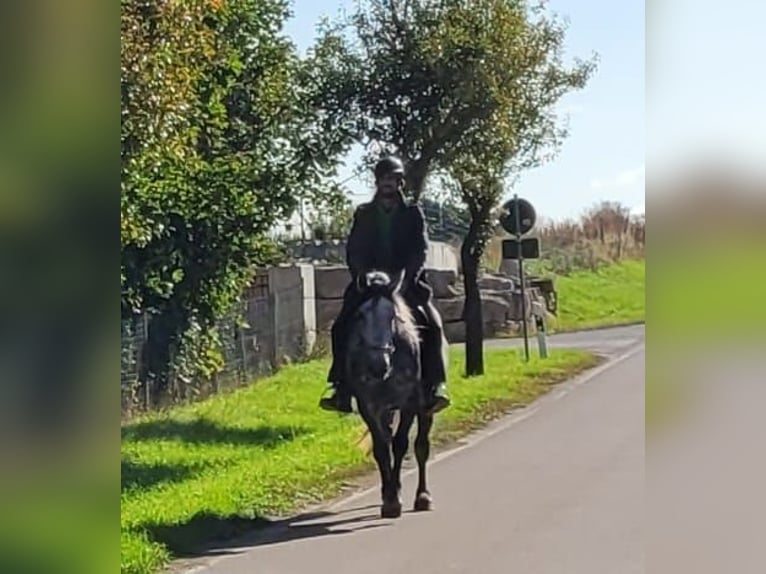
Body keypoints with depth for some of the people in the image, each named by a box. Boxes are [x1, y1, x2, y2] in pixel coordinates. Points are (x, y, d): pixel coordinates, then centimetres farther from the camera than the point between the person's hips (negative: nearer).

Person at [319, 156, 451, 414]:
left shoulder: (413, 213, 8)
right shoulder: (363, 214, 12)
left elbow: (420, 250, -3)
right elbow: (353, 251, 5)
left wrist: (405, 278, -19)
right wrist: (363, 276, -14)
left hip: (408, 282, -1)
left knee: (433, 324, -22)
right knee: (341, 327, -15)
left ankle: (436, 386, -21)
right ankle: (342, 390, -13)